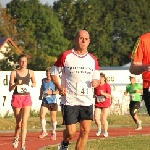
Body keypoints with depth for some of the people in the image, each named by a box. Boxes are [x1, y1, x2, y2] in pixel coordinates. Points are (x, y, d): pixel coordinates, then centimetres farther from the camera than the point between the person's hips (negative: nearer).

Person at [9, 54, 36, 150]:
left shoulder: (30, 72, 2)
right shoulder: (14, 73, -4)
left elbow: (34, 82, 20)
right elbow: (10, 89, -4)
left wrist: (34, 84, -3)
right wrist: (16, 84, -23)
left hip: (26, 97, 1)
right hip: (16, 98, -1)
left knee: (24, 122, -12)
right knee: (18, 122, 9)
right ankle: (16, 137, 40)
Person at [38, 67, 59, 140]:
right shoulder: (43, 80, 5)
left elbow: (58, 91, -10)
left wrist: (52, 92, -23)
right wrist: (41, 95, 15)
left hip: (52, 101, -3)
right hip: (45, 101, 3)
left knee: (53, 118, 6)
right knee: (42, 115, -14)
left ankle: (53, 133, 23)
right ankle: (44, 131, 0)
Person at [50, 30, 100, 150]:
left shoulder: (93, 60, 8)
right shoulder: (65, 56, -2)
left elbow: (96, 78, 18)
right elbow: (53, 73, 5)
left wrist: (96, 82, -7)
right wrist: (59, 87, -11)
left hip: (87, 101, 3)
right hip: (70, 101, -3)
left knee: (85, 131, -2)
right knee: (71, 132, -6)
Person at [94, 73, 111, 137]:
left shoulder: (107, 85, -7)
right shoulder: (96, 86, 3)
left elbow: (109, 95, -12)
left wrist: (104, 94, -29)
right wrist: (94, 96, -5)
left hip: (105, 105, -3)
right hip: (98, 104, 3)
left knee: (104, 119, -1)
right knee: (96, 118, -10)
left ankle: (105, 131, 17)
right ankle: (99, 129, 16)